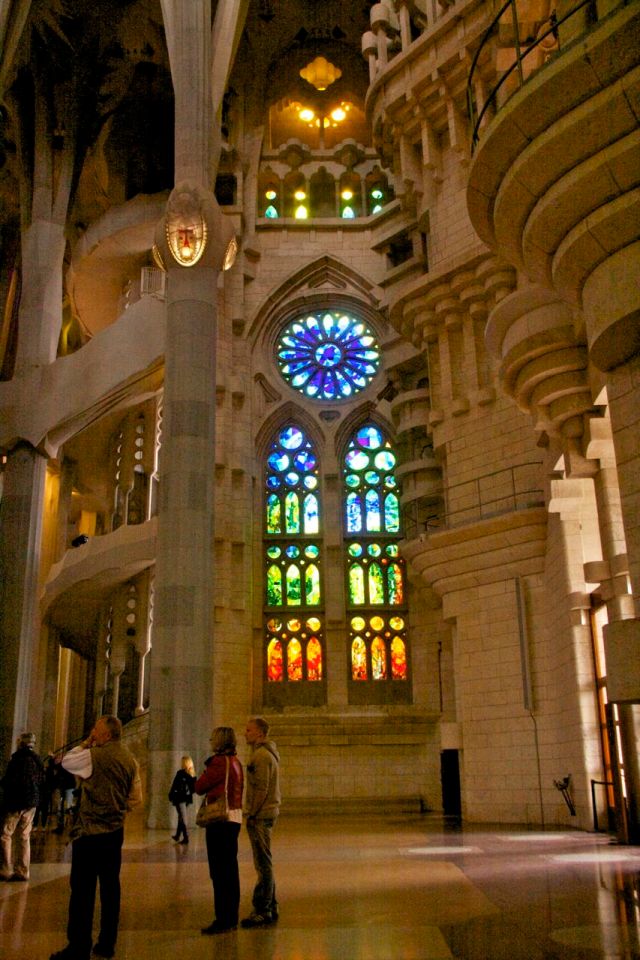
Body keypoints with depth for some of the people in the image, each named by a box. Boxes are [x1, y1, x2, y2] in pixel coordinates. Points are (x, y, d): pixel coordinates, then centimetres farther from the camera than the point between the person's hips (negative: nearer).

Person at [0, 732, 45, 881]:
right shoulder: (38, 761, 11)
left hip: (16, 802, -7)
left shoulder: (19, 759, -13)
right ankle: (23, 870, 13)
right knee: (24, 837, 12)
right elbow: (42, 783, 14)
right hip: (32, 803, 7)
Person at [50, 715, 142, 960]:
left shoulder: (94, 755, -14)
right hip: (115, 831, 6)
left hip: (90, 832, -6)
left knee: (83, 888, -1)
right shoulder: (131, 761, 6)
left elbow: (66, 762, 4)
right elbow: (136, 798, 9)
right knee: (110, 886, 11)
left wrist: (85, 744, 10)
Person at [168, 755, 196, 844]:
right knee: (181, 817, 19)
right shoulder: (192, 774, 5)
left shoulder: (180, 773, -13)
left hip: (180, 798, -6)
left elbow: (174, 786, -12)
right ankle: (177, 835, 29)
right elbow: (193, 787, 10)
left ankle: (186, 837, -7)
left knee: (183, 818, -3)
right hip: (187, 798, 6)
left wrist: (171, 796, -4)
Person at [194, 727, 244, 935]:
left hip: (221, 819, -9)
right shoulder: (235, 762, 11)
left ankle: (223, 919, -1)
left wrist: (204, 772, 8)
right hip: (234, 817, 9)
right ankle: (232, 917, 22)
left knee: (219, 872, -4)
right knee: (230, 869, 15)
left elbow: (199, 787, -10)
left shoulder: (219, 762, -15)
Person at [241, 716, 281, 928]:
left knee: (263, 864, -5)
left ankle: (262, 911, 0)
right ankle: (270, 908, 21)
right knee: (265, 863, 15)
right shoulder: (269, 753, 16)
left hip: (260, 815, -10)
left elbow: (261, 790, -20)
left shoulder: (262, 755, -15)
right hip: (266, 814, 10)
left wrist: (252, 814, -15)